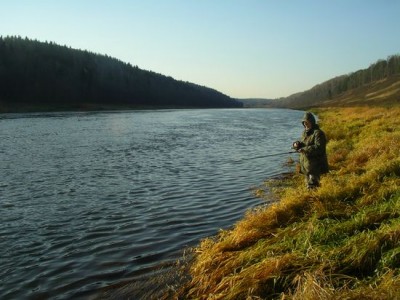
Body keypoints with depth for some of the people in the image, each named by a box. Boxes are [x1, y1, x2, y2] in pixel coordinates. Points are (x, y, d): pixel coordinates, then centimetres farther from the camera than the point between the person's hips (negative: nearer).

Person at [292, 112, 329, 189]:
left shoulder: (318, 133, -15)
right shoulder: (305, 132, 12)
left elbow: (319, 148, -26)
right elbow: (303, 145, 17)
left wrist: (304, 149, -30)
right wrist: (297, 144, -7)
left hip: (315, 164, -9)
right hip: (306, 163, 9)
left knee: (312, 185, -14)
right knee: (308, 184, 19)